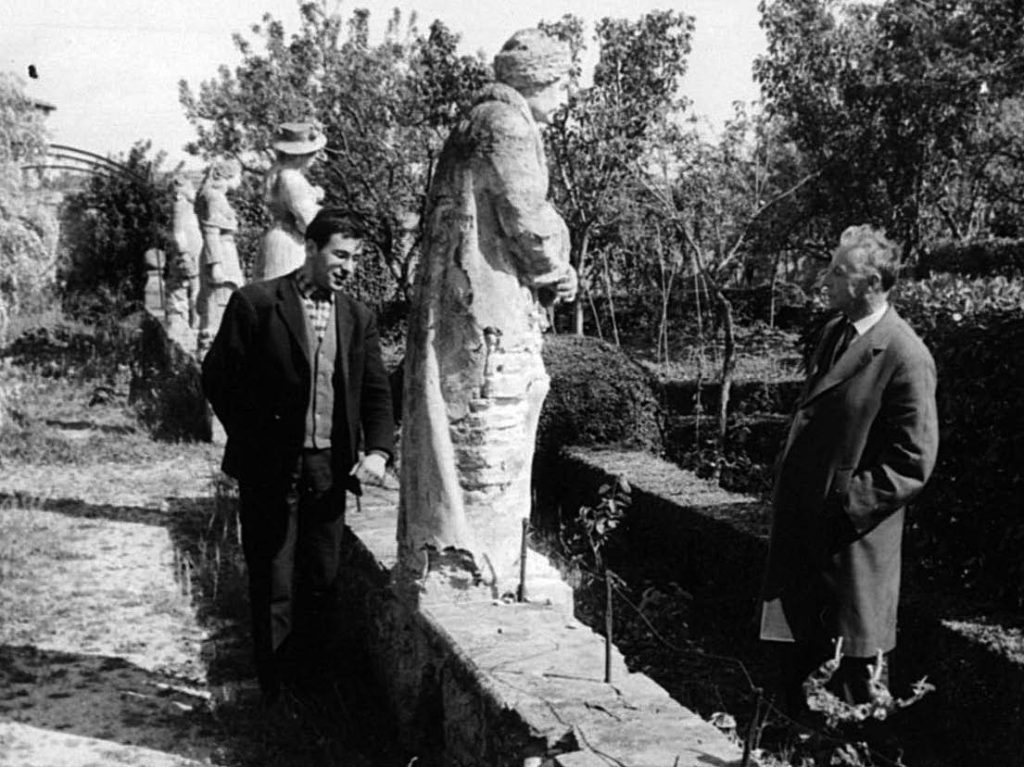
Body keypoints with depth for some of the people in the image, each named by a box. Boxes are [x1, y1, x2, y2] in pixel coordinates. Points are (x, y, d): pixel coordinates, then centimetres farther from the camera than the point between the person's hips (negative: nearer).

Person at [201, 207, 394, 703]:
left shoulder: (358, 319, 9)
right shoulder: (256, 303, -5)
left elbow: (376, 392, 8)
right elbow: (218, 377, -2)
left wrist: (378, 451, -8)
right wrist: (253, 440, -1)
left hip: (329, 472, 4)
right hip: (269, 472, -4)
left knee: (323, 585, 10)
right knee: (273, 588, 4)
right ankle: (274, 695, 19)